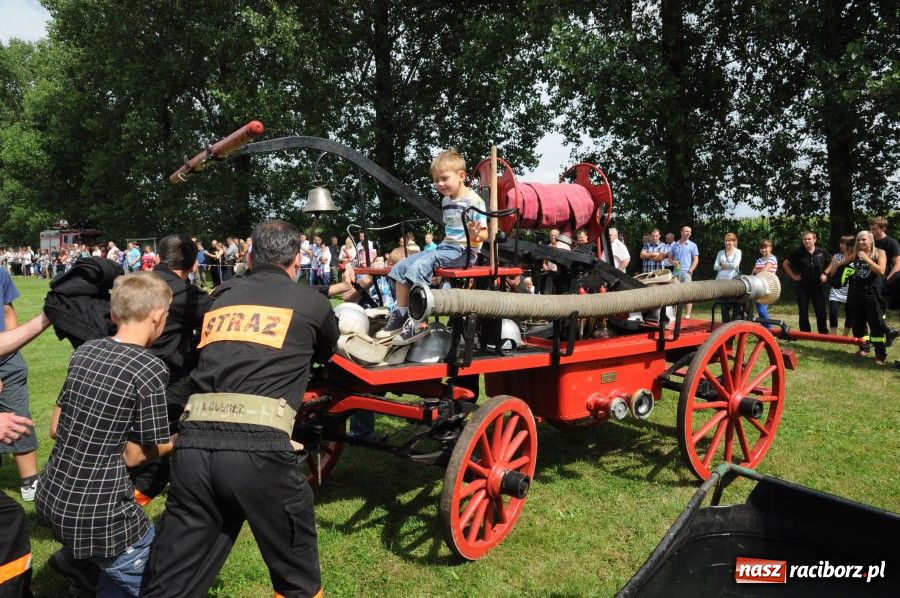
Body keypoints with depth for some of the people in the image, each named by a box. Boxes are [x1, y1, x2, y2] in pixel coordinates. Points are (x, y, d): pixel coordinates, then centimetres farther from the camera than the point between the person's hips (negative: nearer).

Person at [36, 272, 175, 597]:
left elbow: (55, 428, 11)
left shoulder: (85, 350, 3)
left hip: (50, 497, 8)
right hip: (95, 512, -8)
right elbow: (134, 455, -10)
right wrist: (180, 439, 5)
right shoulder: (150, 369, -17)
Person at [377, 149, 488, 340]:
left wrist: (475, 235, -36)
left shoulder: (473, 201, -12)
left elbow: (483, 235, -15)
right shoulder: (446, 201, 14)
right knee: (400, 267, -2)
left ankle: (414, 323, -26)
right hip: (445, 247, 9)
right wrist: (444, 243, 15)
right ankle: (400, 315, 1)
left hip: (463, 251, -9)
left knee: (419, 267, -29)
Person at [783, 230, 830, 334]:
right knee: (803, 312, 1)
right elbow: (785, 264, 6)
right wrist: (793, 276, 0)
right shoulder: (799, 253, -4)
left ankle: (824, 333, 15)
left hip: (817, 286, 0)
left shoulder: (822, 252, -2)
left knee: (821, 311, 2)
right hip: (803, 287, 0)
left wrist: (825, 273, -1)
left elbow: (831, 263, 13)